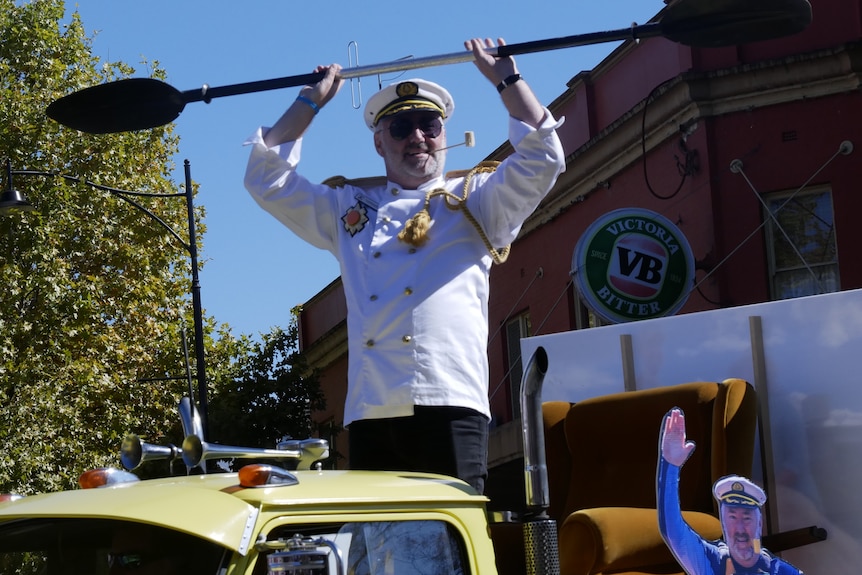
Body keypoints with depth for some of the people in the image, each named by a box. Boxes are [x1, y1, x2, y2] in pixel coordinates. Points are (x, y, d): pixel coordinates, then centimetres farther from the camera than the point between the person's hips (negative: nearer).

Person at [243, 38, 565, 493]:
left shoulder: (474, 203, 18)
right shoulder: (349, 211, 25)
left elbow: (541, 157, 7)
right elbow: (268, 179, 25)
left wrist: (503, 77, 13)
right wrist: (311, 101, 28)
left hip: (450, 404, -2)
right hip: (370, 410, 3)